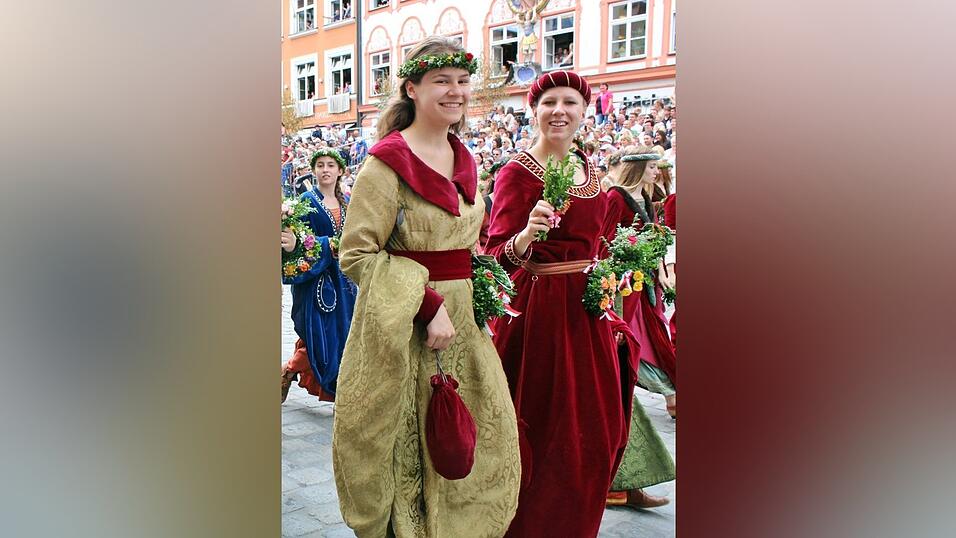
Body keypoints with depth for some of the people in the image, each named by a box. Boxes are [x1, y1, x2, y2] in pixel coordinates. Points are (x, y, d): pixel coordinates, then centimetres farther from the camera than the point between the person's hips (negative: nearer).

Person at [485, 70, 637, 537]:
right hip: (538, 310, -7)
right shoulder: (517, 172, -11)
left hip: (587, 309, 7)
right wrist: (528, 232, -36)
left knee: (594, 427, 14)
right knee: (544, 428, 2)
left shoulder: (586, 168, 11)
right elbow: (499, 254, -17)